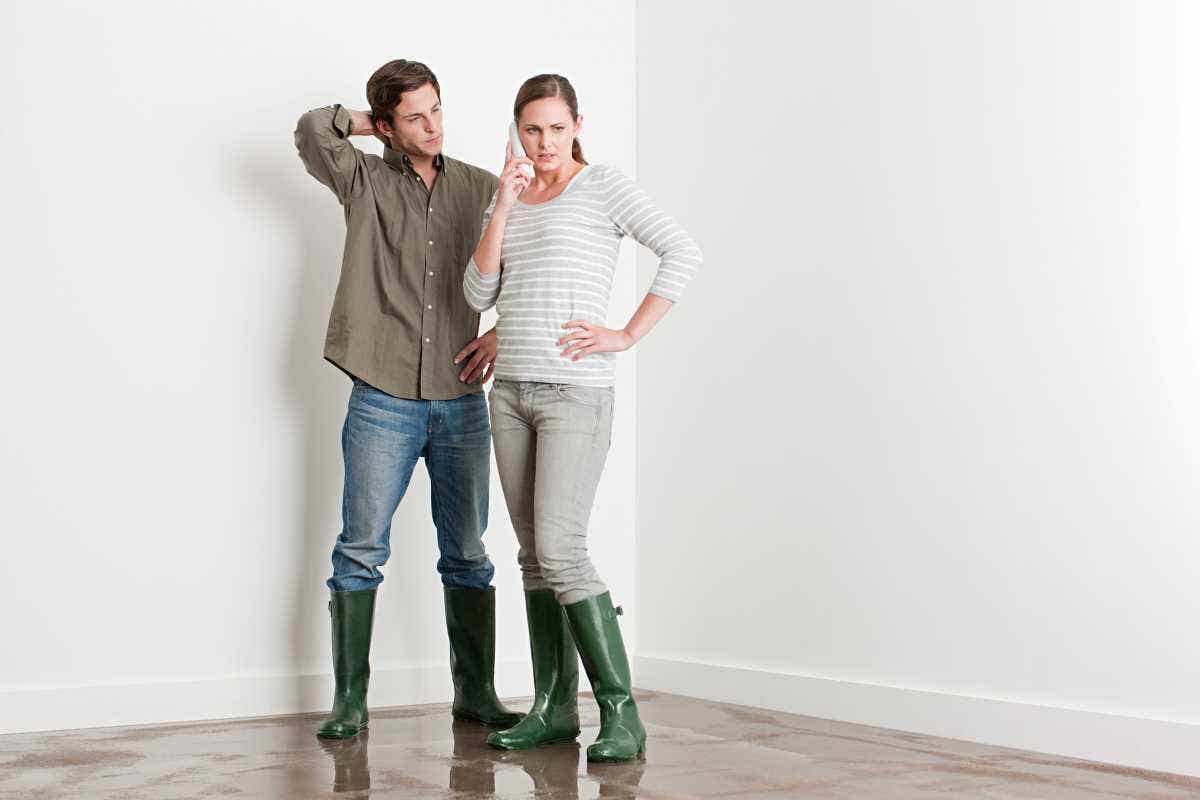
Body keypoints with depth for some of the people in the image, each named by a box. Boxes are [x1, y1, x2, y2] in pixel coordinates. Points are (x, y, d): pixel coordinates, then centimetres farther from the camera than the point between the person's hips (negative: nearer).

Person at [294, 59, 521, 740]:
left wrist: (502, 332, 2)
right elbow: (313, 130, -14)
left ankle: (476, 692, 18)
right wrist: (368, 123, 3)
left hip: (461, 402, 2)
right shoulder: (364, 181, 4)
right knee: (361, 551, -2)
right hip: (384, 402, -2)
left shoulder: (481, 189, 10)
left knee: (468, 555, 8)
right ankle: (350, 701, 6)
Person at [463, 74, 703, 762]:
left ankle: (620, 713, -8)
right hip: (512, 391, 7)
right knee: (535, 555, 7)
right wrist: (502, 206, -3)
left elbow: (683, 253, -10)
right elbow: (479, 296, 6)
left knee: (560, 550, -15)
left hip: (576, 393, -6)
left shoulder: (604, 188, -2)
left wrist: (627, 336, -13)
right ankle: (554, 708, 15)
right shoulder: (505, 200, 15)